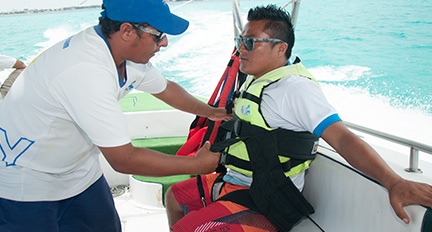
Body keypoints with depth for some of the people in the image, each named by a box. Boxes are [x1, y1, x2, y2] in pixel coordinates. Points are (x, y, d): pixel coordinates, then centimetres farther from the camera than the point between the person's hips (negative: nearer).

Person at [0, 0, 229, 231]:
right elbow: (124, 159, -32)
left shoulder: (130, 55, -8)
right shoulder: (85, 71, -35)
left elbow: (165, 88, 13)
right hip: (25, 182, -7)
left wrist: (211, 112, 20)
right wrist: (198, 165, -23)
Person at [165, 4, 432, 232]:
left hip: (259, 204, -10)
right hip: (231, 181, 10)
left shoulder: (294, 87, -21)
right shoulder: (256, 82, 10)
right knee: (175, 197, 21)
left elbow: (341, 137, -30)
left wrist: (394, 182, -41)